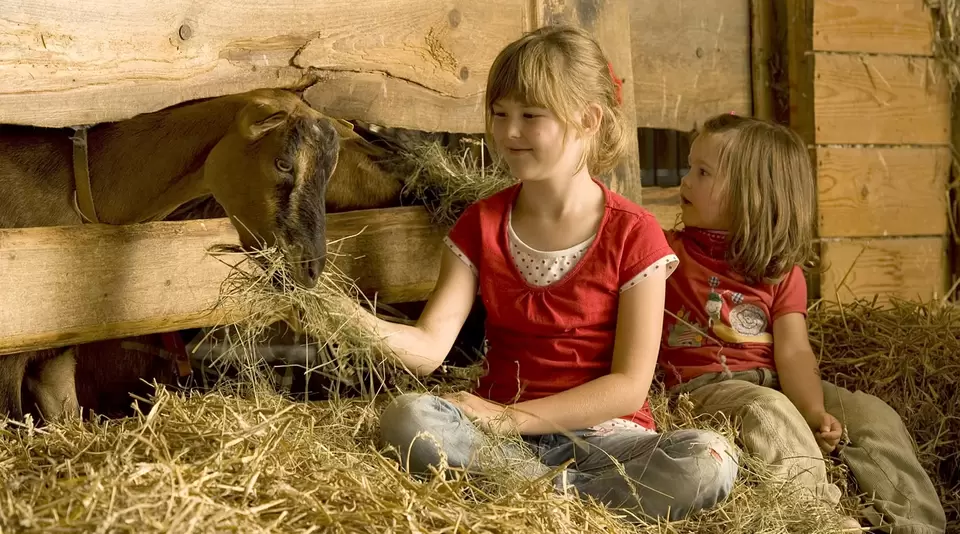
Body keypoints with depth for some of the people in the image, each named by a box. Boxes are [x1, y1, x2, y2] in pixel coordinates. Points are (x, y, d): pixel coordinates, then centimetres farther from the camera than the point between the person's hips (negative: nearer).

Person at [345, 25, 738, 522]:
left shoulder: (633, 234, -5)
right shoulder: (480, 225, 4)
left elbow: (629, 385, -9)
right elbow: (429, 347, -7)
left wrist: (513, 416, -16)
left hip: (604, 433, -1)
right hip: (501, 436, 2)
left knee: (710, 461, -32)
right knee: (405, 420, -30)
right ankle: (574, 493, -19)